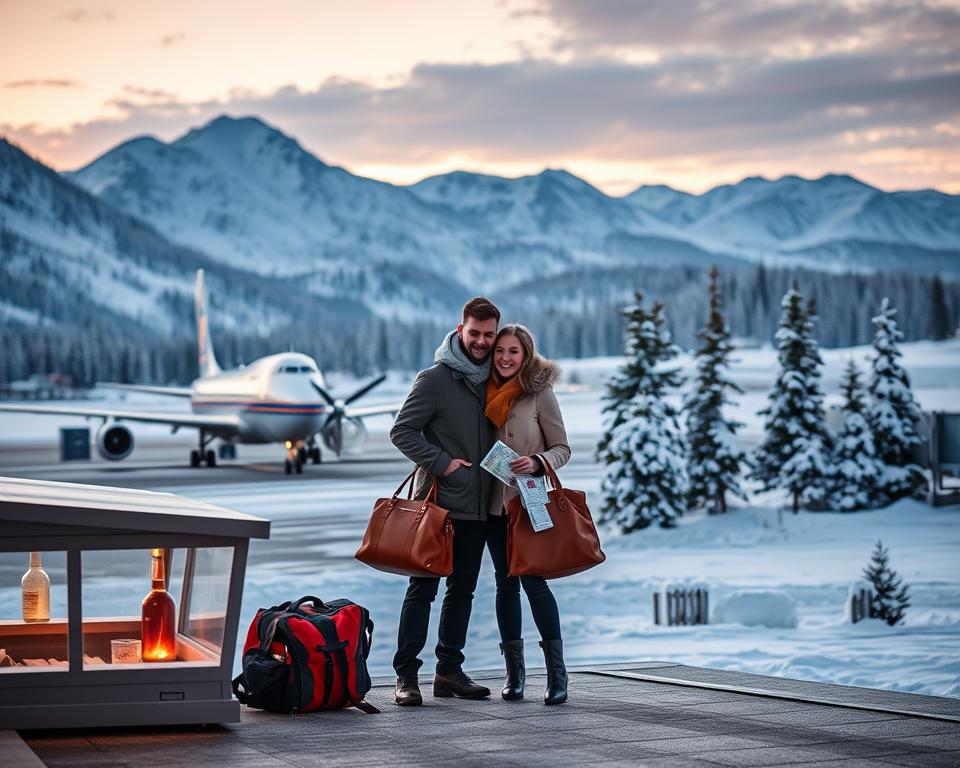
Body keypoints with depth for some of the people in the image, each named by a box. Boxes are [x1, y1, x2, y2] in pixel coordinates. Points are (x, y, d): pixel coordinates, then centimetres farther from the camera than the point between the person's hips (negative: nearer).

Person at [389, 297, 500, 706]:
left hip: (477, 507, 6)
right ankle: (406, 674, -3)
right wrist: (441, 462, -16)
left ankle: (450, 669, 19)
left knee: (463, 590, 11)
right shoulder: (435, 379, -7)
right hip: (438, 503, -6)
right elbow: (402, 431, -9)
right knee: (423, 589, -5)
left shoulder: (493, 380, 11)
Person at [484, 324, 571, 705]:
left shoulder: (540, 393, -5)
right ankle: (514, 672, 13)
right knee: (506, 583, 7)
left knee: (533, 580, -12)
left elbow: (562, 449, -4)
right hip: (494, 502, 5)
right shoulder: (486, 392, 8)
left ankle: (557, 673, -7)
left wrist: (537, 462, -21)